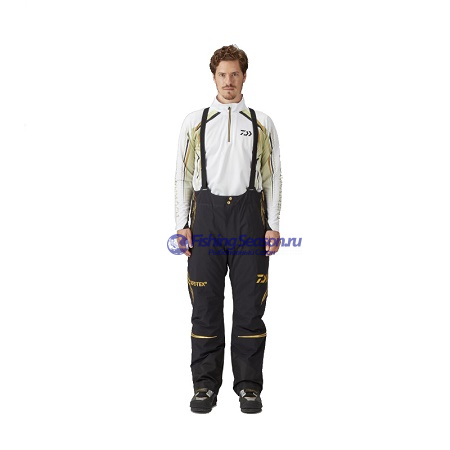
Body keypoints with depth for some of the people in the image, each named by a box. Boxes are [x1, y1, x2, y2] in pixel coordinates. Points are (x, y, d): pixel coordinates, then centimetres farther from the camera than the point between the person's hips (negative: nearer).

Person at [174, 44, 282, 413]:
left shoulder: (262, 123, 9)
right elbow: (183, 175, 8)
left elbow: (273, 176, 7)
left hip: (249, 213, 0)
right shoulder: (195, 122, 10)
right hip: (207, 213, 0)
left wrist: (274, 226, -1)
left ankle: (248, 386, 14)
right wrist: (182, 224, 0)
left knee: (250, 305, 3)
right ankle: (205, 386, 15)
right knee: (206, 304, 4)